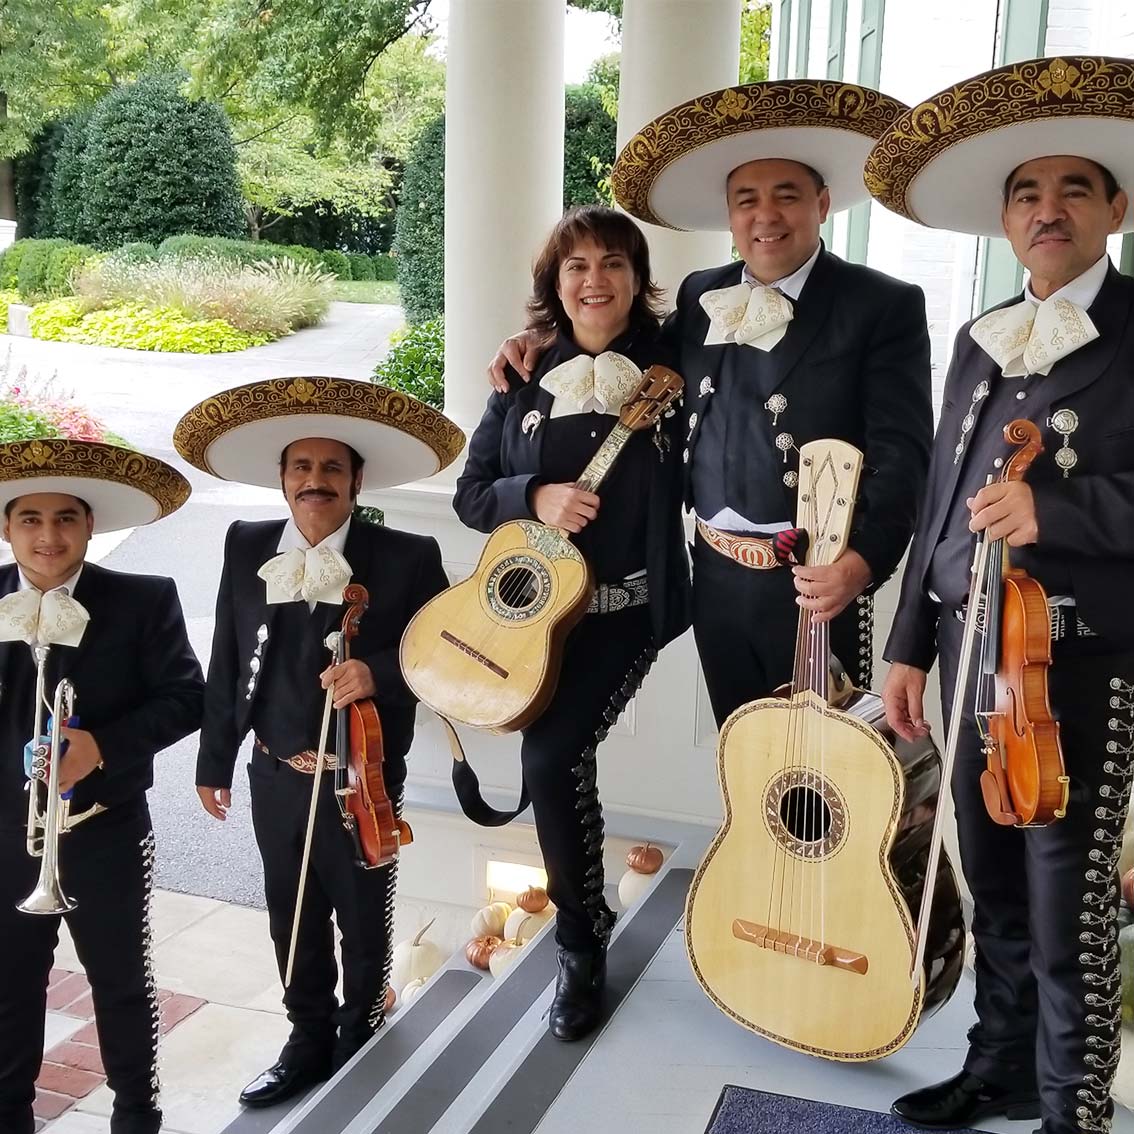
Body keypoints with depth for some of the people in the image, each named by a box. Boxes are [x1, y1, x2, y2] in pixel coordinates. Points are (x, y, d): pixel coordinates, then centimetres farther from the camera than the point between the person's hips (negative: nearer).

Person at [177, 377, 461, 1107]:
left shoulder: (407, 557, -12)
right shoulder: (246, 547, 0)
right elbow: (227, 662, 4)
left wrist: (377, 672, -28)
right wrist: (214, 762, 7)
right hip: (275, 776, 3)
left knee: (363, 918, 16)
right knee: (292, 918, 17)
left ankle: (360, 1040, 39)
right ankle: (309, 1040, 37)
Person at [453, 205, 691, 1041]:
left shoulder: (669, 368, -3)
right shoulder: (527, 378, 6)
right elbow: (470, 492, 6)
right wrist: (534, 497, -11)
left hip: (627, 605, -4)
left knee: (552, 755, -18)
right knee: (555, 757, 9)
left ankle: (582, 945, 5)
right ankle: (586, 906, 39)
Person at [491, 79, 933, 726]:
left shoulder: (887, 307, -6)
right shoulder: (703, 297, 10)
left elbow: (902, 455, -13)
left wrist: (864, 560, -28)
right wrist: (550, 341, 9)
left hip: (818, 582, -5)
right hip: (719, 579, 5)